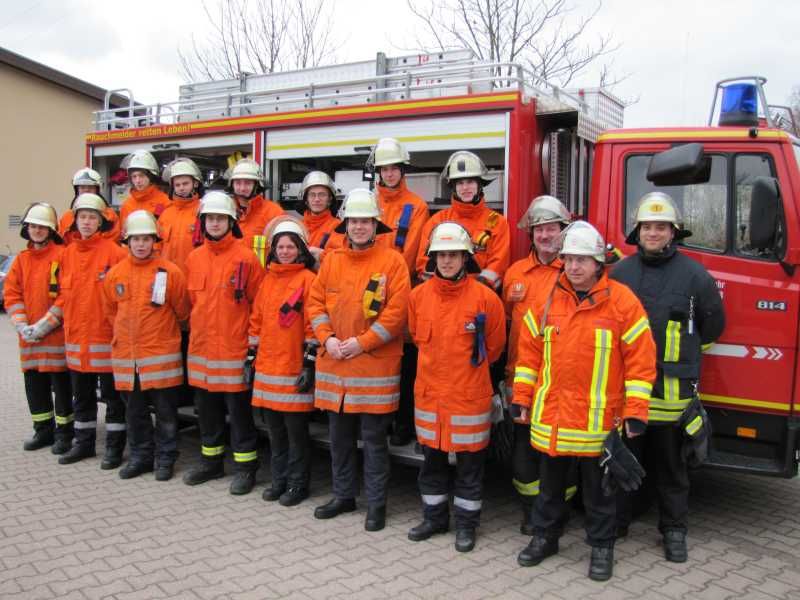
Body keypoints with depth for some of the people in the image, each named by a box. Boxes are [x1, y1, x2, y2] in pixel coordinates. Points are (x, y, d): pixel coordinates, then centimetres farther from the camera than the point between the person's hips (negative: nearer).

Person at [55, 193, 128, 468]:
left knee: (112, 393, 4)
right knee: (81, 394, 17)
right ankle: (83, 442, 30)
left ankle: (114, 447, 13)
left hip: (106, 335, -6)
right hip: (75, 335, 6)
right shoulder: (68, 253, 9)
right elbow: (62, 294, 14)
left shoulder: (113, 251, -9)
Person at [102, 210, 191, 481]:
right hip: (126, 354, 4)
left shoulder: (170, 271, -8)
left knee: (165, 410, 5)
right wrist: (128, 331, 15)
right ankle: (140, 456, 27)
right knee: (134, 410, 14)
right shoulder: (115, 274, 4)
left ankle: (165, 458, 17)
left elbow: (182, 311, 1)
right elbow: (110, 311, 18)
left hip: (161, 353, -4)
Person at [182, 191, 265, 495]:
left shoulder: (246, 258, -8)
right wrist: (195, 331, 12)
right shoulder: (194, 258, 8)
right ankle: (211, 461, 29)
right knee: (206, 407, 15)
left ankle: (246, 466, 13)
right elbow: (190, 300, 17)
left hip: (234, 347, -6)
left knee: (238, 408, 1)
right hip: (201, 346, 6)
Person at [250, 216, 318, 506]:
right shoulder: (268, 279, 12)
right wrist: (253, 356, 14)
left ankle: (297, 484, 17)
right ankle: (279, 479, 28)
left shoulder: (308, 279, -7)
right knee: (274, 428, 14)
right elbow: (257, 320, 16)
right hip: (267, 367, 6)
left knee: (296, 429, 3)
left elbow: (312, 323, -10)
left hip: (294, 368, -6)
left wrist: (309, 363, -13)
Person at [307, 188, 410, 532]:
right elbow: (316, 303, 9)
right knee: (339, 436, 15)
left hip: (375, 365, -5)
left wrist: (362, 342, -16)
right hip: (333, 363, 5)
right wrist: (327, 338, -7)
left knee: (373, 439, 4)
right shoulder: (331, 261, 10)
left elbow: (396, 311, -11)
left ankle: (376, 503, 17)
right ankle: (343, 496, 30)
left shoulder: (392, 261, -4)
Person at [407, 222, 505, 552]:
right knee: (432, 459, 15)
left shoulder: (485, 297, -11)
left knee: (470, 463, 8)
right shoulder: (418, 295, -1)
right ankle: (434, 517, 32)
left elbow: (494, 346, 3)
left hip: (470, 394, -3)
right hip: (429, 392, 3)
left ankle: (466, 524, 24)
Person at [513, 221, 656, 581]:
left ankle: (601, 546, 28)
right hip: (550, 413, 4)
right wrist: (522, 397, 7)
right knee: (550, 481, 18)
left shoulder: (622, 301, -8)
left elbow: (640, 358, -8)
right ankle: (545, 537, 34)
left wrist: (635, 412, -11)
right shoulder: (548, 298, 3)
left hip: (598, 417, -3)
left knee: (598, 487, 11)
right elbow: (529, 349, 9)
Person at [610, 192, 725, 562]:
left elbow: (712, 325, 10)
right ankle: (616, 522, 25)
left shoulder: (694, 275, 0)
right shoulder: (620, 272, 6)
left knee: (670, 463, 11)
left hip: (672, 389, -2)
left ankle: (674, 530, 25)